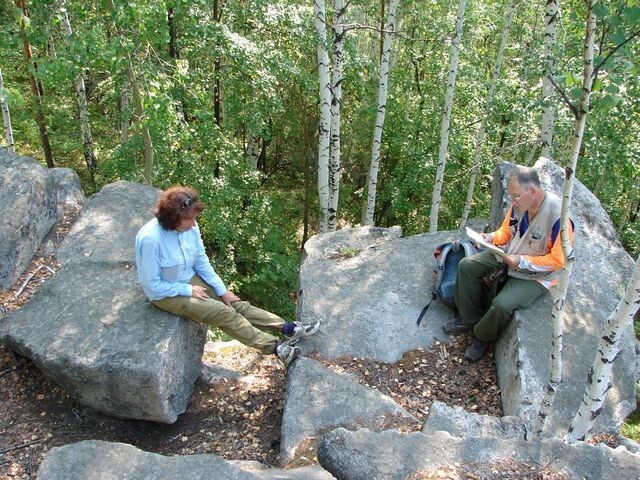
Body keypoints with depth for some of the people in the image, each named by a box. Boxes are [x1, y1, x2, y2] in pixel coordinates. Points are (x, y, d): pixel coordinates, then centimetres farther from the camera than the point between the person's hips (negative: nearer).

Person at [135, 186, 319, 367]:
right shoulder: (151, 239, -31)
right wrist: (188, 290, -17)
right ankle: (276, 348, -15)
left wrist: (223, 291, -2)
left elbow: (202, 262, 0)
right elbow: (153, 287, -23)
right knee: (225, 314, -17)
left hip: (191, 279, 6)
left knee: (237, 304, -6)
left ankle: (288, 329, -5)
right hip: (166, 294, -6)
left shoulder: (190, 227, -13)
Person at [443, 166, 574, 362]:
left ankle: (483, 336, 6)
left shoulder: (557, 216, -31)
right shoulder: (519, 203, -12)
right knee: (467, 266, -3)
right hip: (510, 254, 7)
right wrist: (491, 237, -17)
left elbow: (558, 260, -24)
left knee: (502, 304, -27)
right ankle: (470, 318, 13)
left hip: (537, 274, -7)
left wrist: (522, 261, -29)